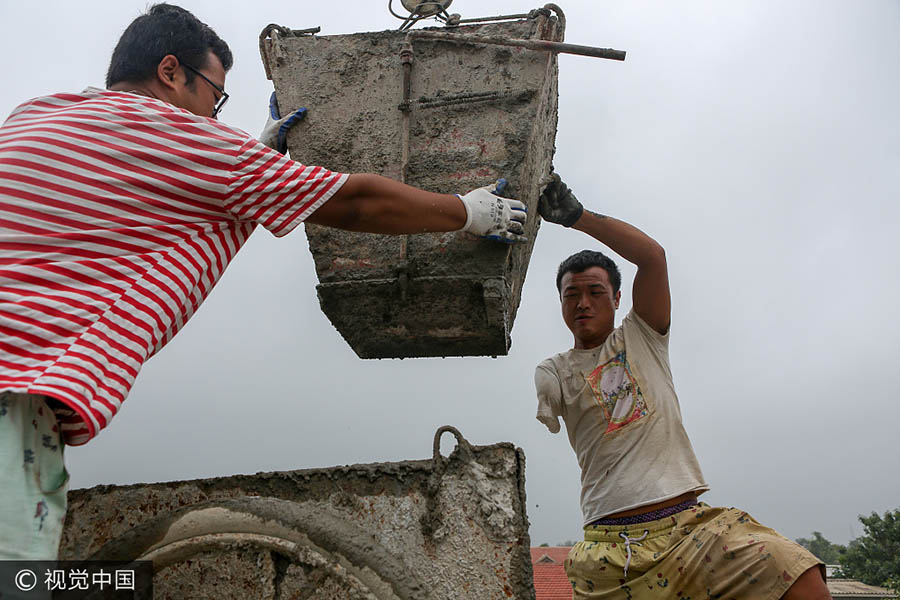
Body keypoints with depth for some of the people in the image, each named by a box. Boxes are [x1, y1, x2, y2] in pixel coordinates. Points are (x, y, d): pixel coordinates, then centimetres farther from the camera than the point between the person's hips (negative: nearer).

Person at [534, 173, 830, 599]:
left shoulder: (641, 337, 15)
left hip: (690, 521, 1)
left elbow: (652, 255, 0)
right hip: (611, 545, 0)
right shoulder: (552, 372, 14)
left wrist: (578, 216, -6)